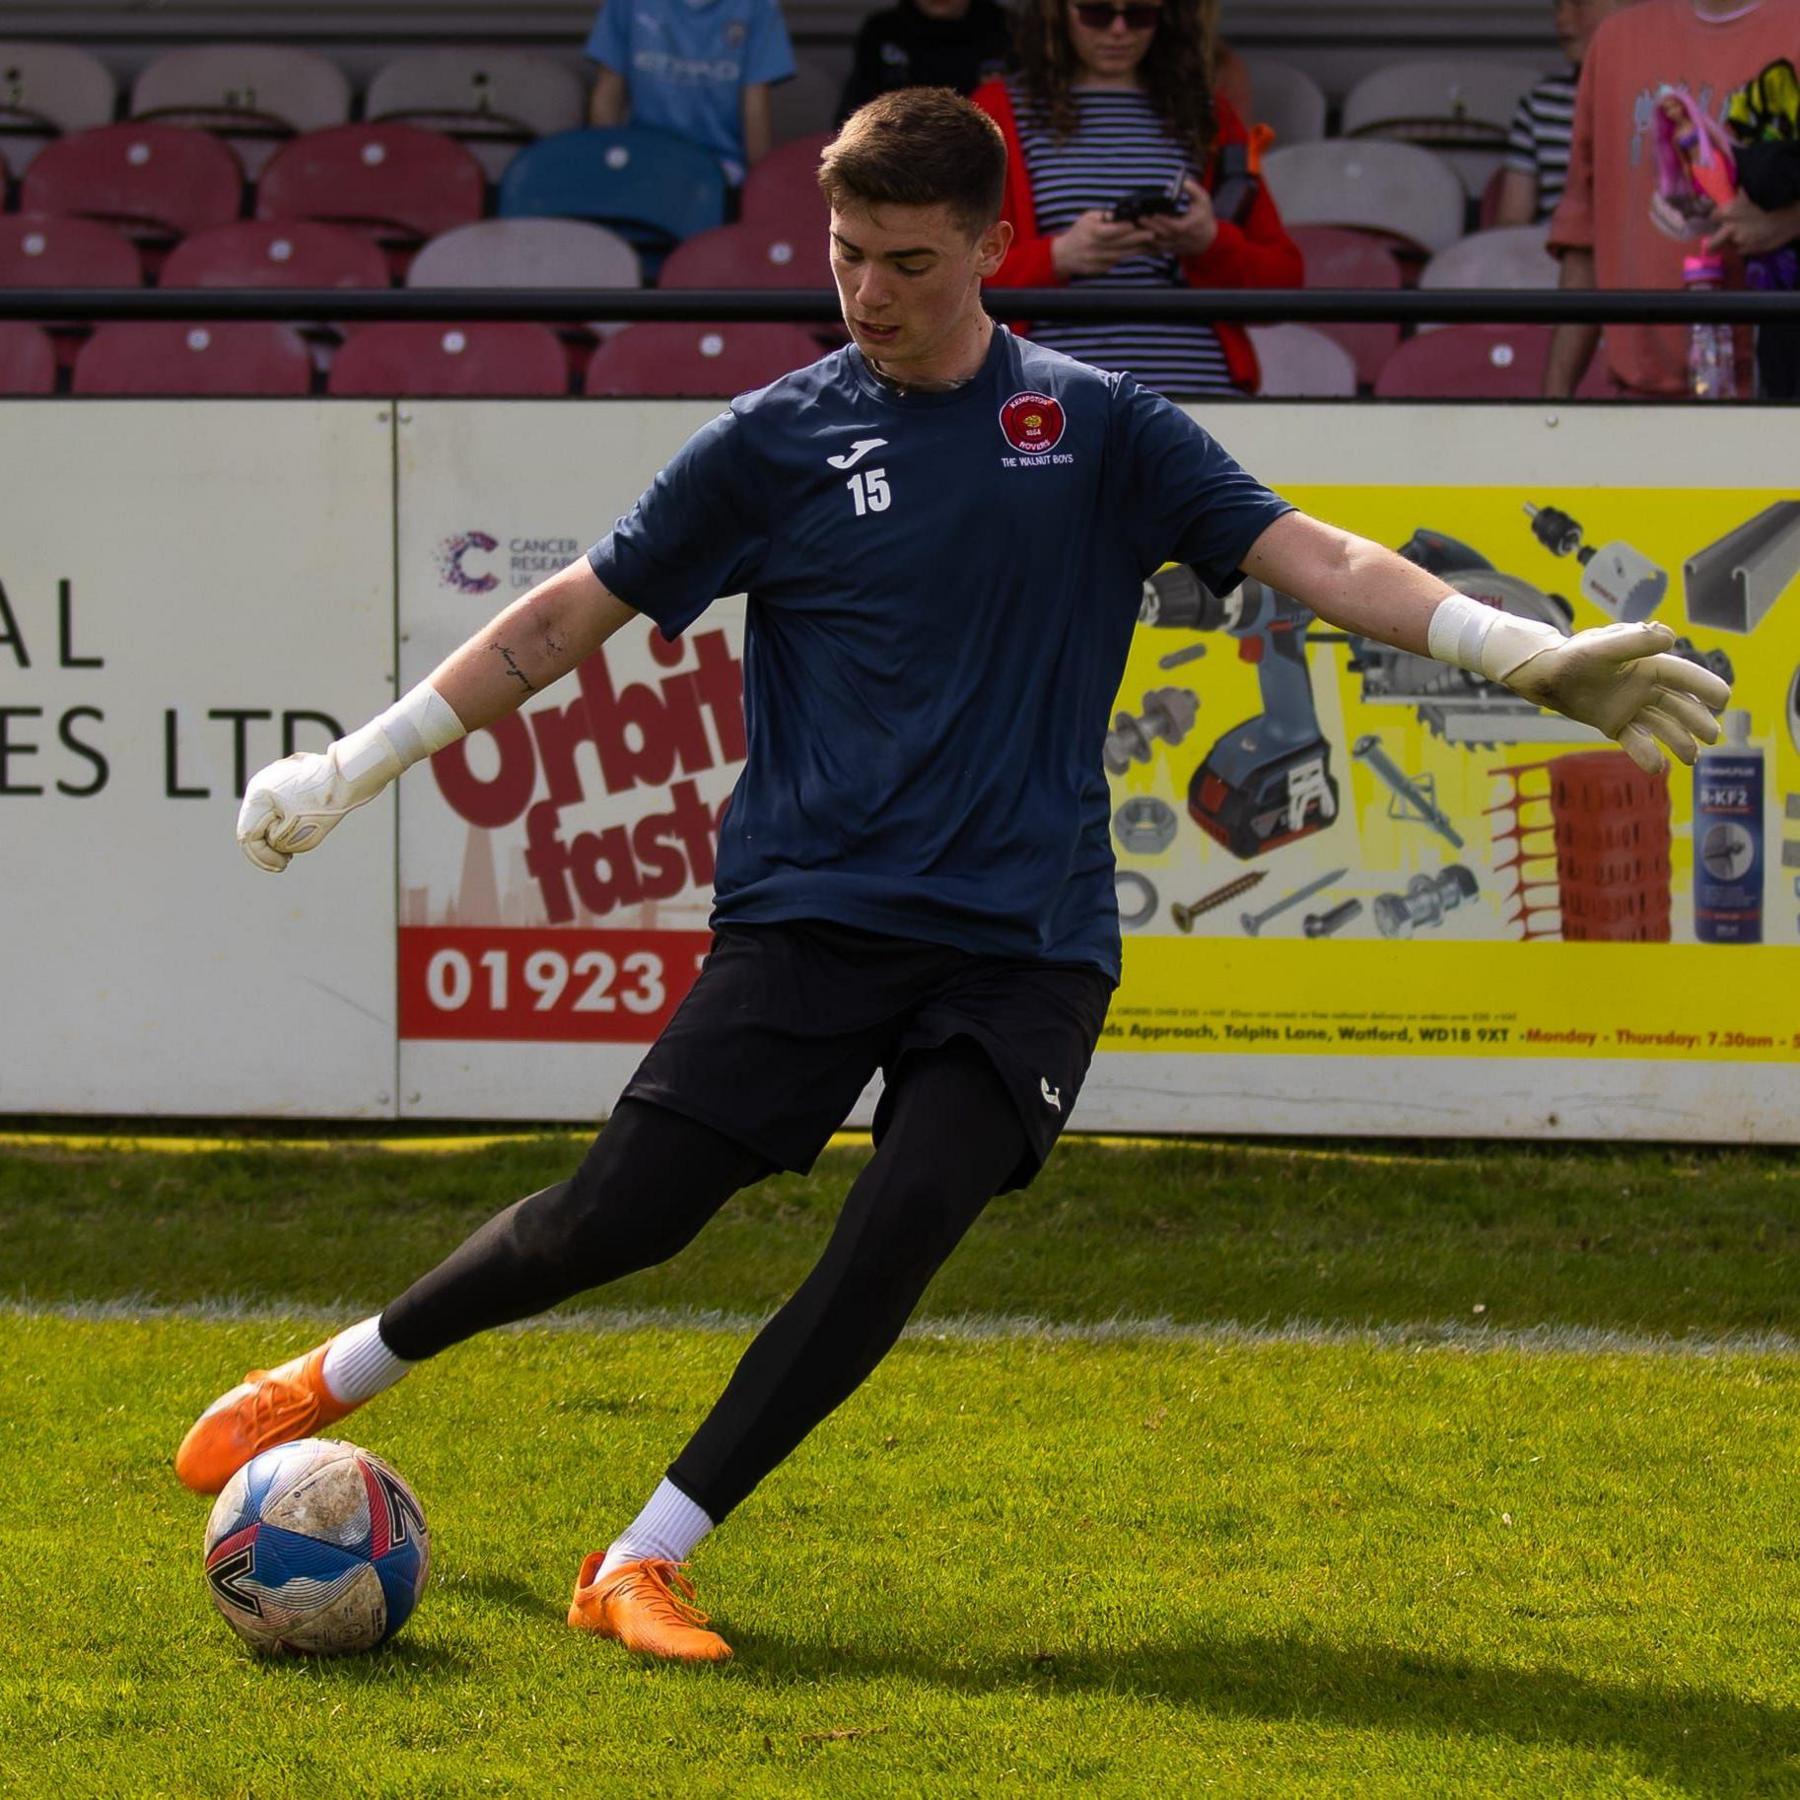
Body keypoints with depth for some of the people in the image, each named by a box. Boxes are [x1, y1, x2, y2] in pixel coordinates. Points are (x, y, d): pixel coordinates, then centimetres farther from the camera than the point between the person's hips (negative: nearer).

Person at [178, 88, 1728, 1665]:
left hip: (1023, 943, 1)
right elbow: (573, 616, 9)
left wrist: (1527, 653, -12)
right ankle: (339, 1376, 18)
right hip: (811, 913, 0)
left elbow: (1312, 557, 1)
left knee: (905, 1224, -20)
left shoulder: (1095, 427, 6)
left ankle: (646, 1563, -12)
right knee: (618, 1217, -8)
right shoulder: (779, 439, 3)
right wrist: (353, 766, 7)